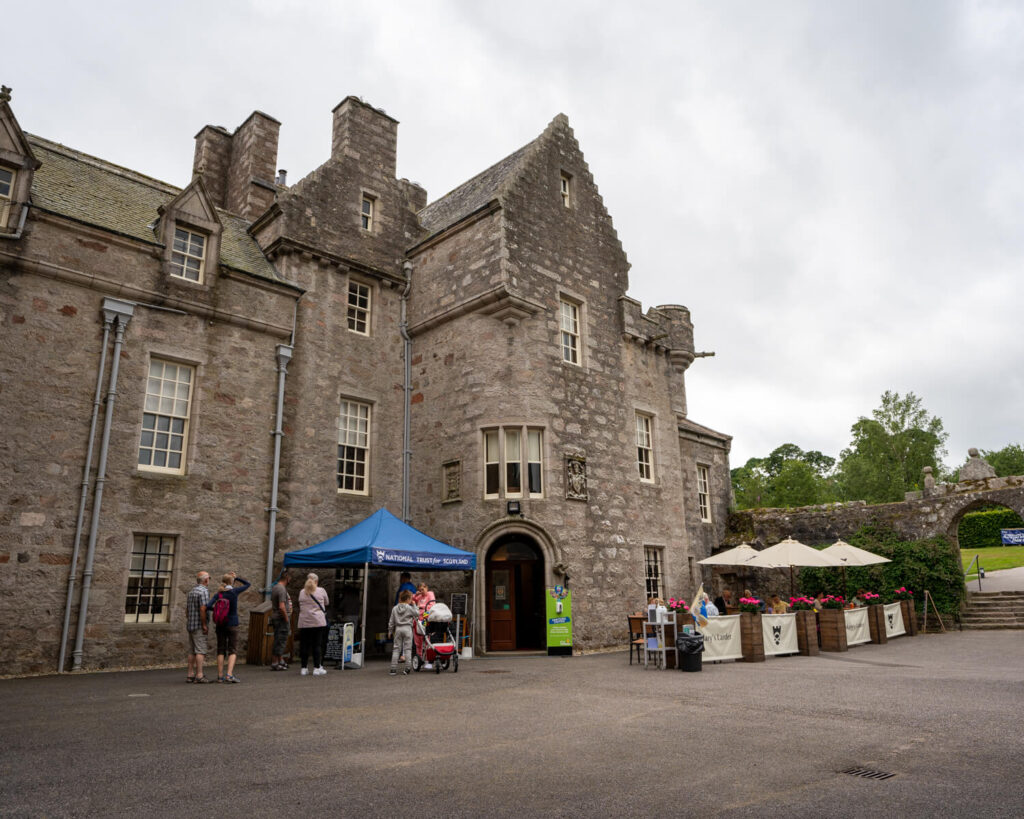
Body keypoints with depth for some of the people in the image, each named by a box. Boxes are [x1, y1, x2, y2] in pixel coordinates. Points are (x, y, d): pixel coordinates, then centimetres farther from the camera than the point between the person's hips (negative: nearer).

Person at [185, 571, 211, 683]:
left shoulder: (191, 591, 16)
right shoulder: (204, 591, -13)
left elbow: (186, 610, 19)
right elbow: (202, 609, -21)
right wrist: (204, 625, -17)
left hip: (190, 625, 9)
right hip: (199, 626, -9)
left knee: (192, 651, 11)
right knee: (200, 651, -7)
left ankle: (190, 675, 12)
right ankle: (199, 675, -9)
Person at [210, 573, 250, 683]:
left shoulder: (218, 594, 0)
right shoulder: (234, 591, -6)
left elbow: (209, 606, -12)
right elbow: (247, 584, 7)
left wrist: (217, 609, 7)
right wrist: (236, 577, 10)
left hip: (220, 625, 3)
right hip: (232, 624, -3)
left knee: (221, 650, 10)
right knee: (233, 650, 1)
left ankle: (220, 676, 10)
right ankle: (229, 674, -12)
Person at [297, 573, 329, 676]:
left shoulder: (302, 592, 7)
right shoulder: (321, 591, 1)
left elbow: (300, 606, 13)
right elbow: (327, 603, 14)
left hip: (304, 623, 2)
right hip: (318, 622, -2)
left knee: (304, 645, 8)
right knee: (317, 644, 2)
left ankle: (304, 668, 12)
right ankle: (317, 668, 2)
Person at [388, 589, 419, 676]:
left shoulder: (395, 608, 7)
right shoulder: (409, 608, -6)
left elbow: (391, 621, 10)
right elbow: (417, 614, 4)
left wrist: (390, 631, 18)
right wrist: (414, 605, 10)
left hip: (398, 629, 3)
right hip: (407, 628, -3)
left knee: (396, 649, 6)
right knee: (407, 648, 3)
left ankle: (393, 668, 4)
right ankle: (408, 668, 1)